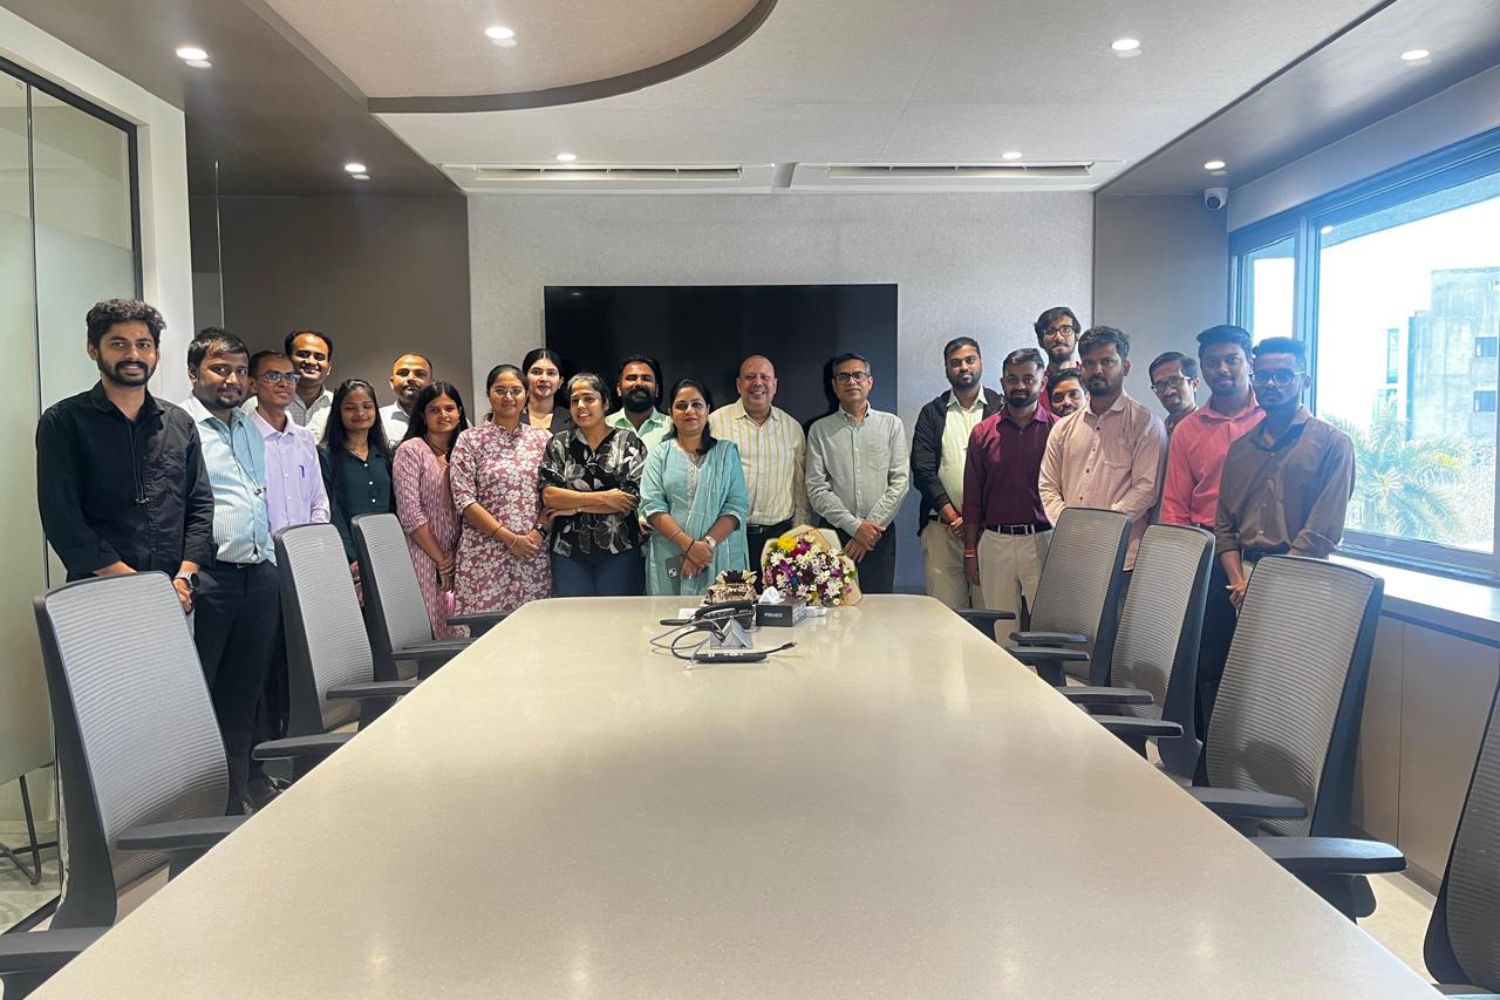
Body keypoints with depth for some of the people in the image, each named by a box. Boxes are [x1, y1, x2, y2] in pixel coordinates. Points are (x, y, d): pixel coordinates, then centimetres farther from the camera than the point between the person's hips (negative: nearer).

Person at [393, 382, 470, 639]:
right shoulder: (410, 451, -4)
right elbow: (410, 514, -10)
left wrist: (457, 558, -2)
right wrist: (441, 560, -9)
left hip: (459, 558, 5)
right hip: (424, 558, -4)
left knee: (458, 633, 2)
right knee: (427, 635, -5)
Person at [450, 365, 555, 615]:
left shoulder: (543, 439, 11)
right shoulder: (469, 440, 3)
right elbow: (464, 501, -4)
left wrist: (538, 532, -9)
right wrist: (510, 538, -9)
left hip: (534, 552, 2)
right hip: (485, 555, -2)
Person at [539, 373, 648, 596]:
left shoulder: (628, 442, 2)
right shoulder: (558, 444, 7)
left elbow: (634, 497, -9)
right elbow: (549, 495, -5)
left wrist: (574, 506, -9)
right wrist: (602, 497, -13)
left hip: (619, 551, -1)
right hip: (568, 552, 1)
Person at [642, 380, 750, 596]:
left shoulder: (727, 452, 8)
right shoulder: (659, 455, 8)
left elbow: (737, 506, -1)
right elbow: (652, 506, -4)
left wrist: (707, 543, -15)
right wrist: (689, 544, -15)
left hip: (720, 559, 0)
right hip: (670, 560, 0)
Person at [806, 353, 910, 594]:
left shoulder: (891, 424, 7)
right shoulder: (820, 430, 5)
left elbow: (900, 482, 0)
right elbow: (817, 490, -2)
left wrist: (871, 525, -8)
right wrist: (855, 526, -10)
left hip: (880, 534, 0)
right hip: (836, 534, 0)